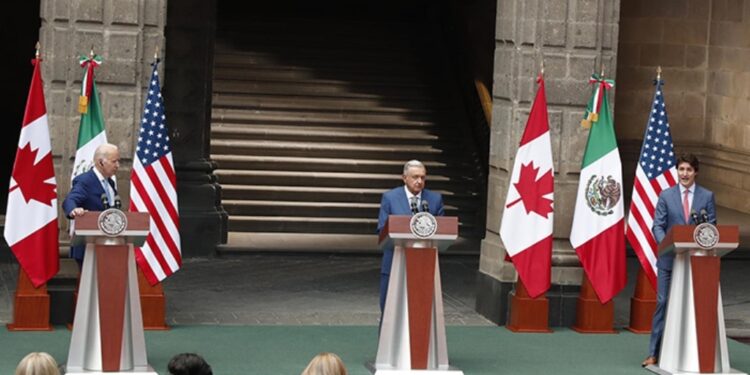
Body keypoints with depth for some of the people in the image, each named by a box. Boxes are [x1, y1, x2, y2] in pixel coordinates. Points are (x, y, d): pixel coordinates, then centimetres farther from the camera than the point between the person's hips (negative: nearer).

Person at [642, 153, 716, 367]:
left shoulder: (707, 196, 6)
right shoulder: (666, 195, 5)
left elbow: (712, 226, 5)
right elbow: (658, 226, 0)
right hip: (669, 259, -1)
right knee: (663, 302, -2)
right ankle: (654, 353, 1)